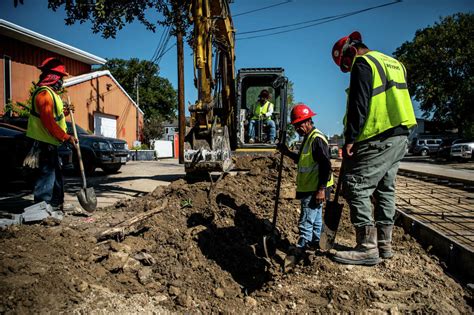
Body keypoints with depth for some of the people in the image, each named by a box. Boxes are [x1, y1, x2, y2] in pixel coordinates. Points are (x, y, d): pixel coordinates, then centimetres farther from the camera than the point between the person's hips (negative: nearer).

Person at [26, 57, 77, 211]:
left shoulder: (50, 92, 17)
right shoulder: (44, 93, -16)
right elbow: (48, 122, -23)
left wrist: (64, 113, 9)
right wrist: (66, 137, -20)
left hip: (50, 142, 11)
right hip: (45, 142, -11)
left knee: (56, 173, 17)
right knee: (47, 173, -7)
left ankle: (56, 204, 27)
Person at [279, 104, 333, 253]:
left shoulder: (317, 139, -18)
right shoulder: (308, 138, 14)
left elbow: (325, 165, -22)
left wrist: (322, 189, -24)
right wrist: (288, 152, 12)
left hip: (315, 190, -10)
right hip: (308, 188, 10)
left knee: (306, 222, -4)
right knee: (316, 219, 21)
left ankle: (301, 250, 4)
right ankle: (315, 243, 35)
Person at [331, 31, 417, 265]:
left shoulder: (363, 64, -5)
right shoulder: (394, 63, 23)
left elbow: (358, 105, -16)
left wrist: (350, 138, -15)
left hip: (377, 140, -10)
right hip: (400, 136, 10)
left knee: (357, 188, -7)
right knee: (385, 189, 14)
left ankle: (368, 248, -7)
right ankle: (384, 244, 21)